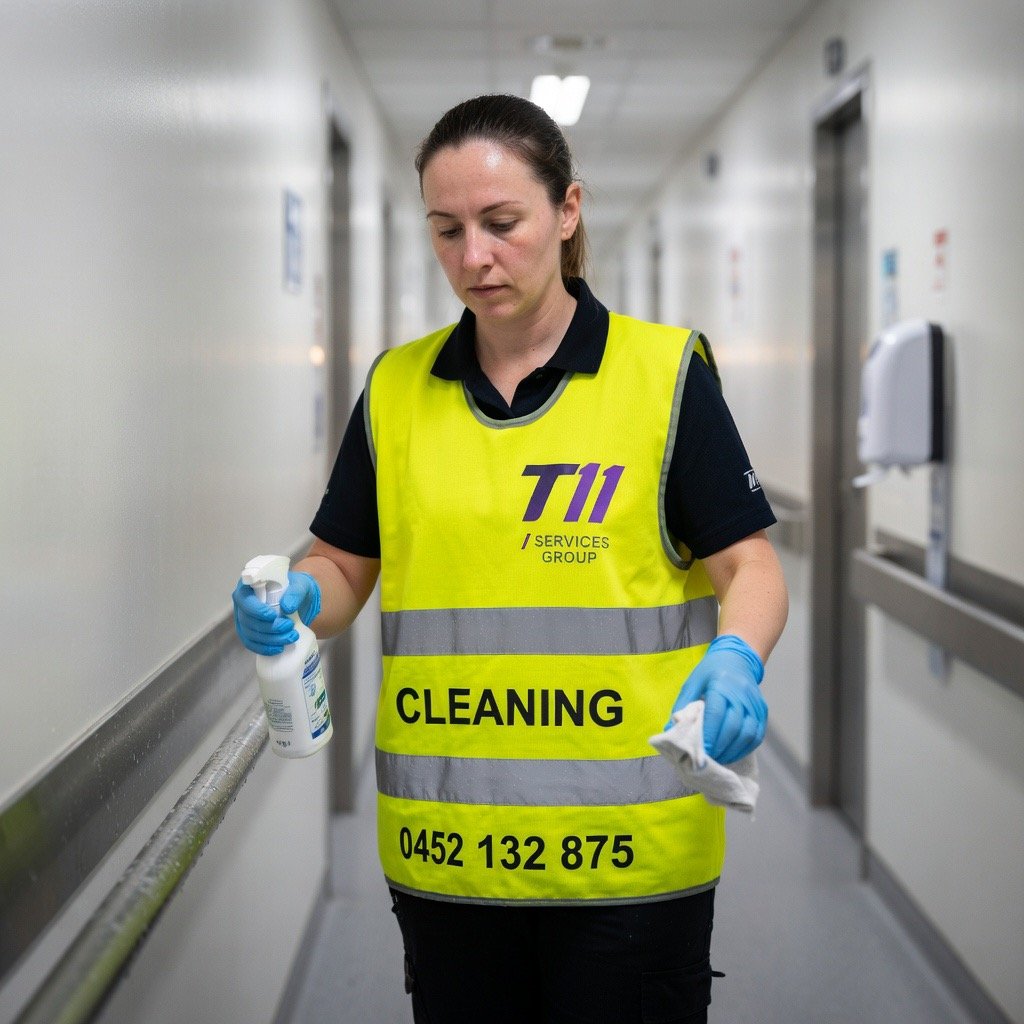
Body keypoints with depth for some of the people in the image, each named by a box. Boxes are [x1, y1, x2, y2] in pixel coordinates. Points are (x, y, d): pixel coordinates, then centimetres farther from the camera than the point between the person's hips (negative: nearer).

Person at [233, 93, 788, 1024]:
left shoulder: (666, 372, -3)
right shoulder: (396, 387, 7)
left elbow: (748, 565, -2)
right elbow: (344, 569, 12)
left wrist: (737, 658, -23)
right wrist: (291, 602, -10)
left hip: (629, 846, -3)